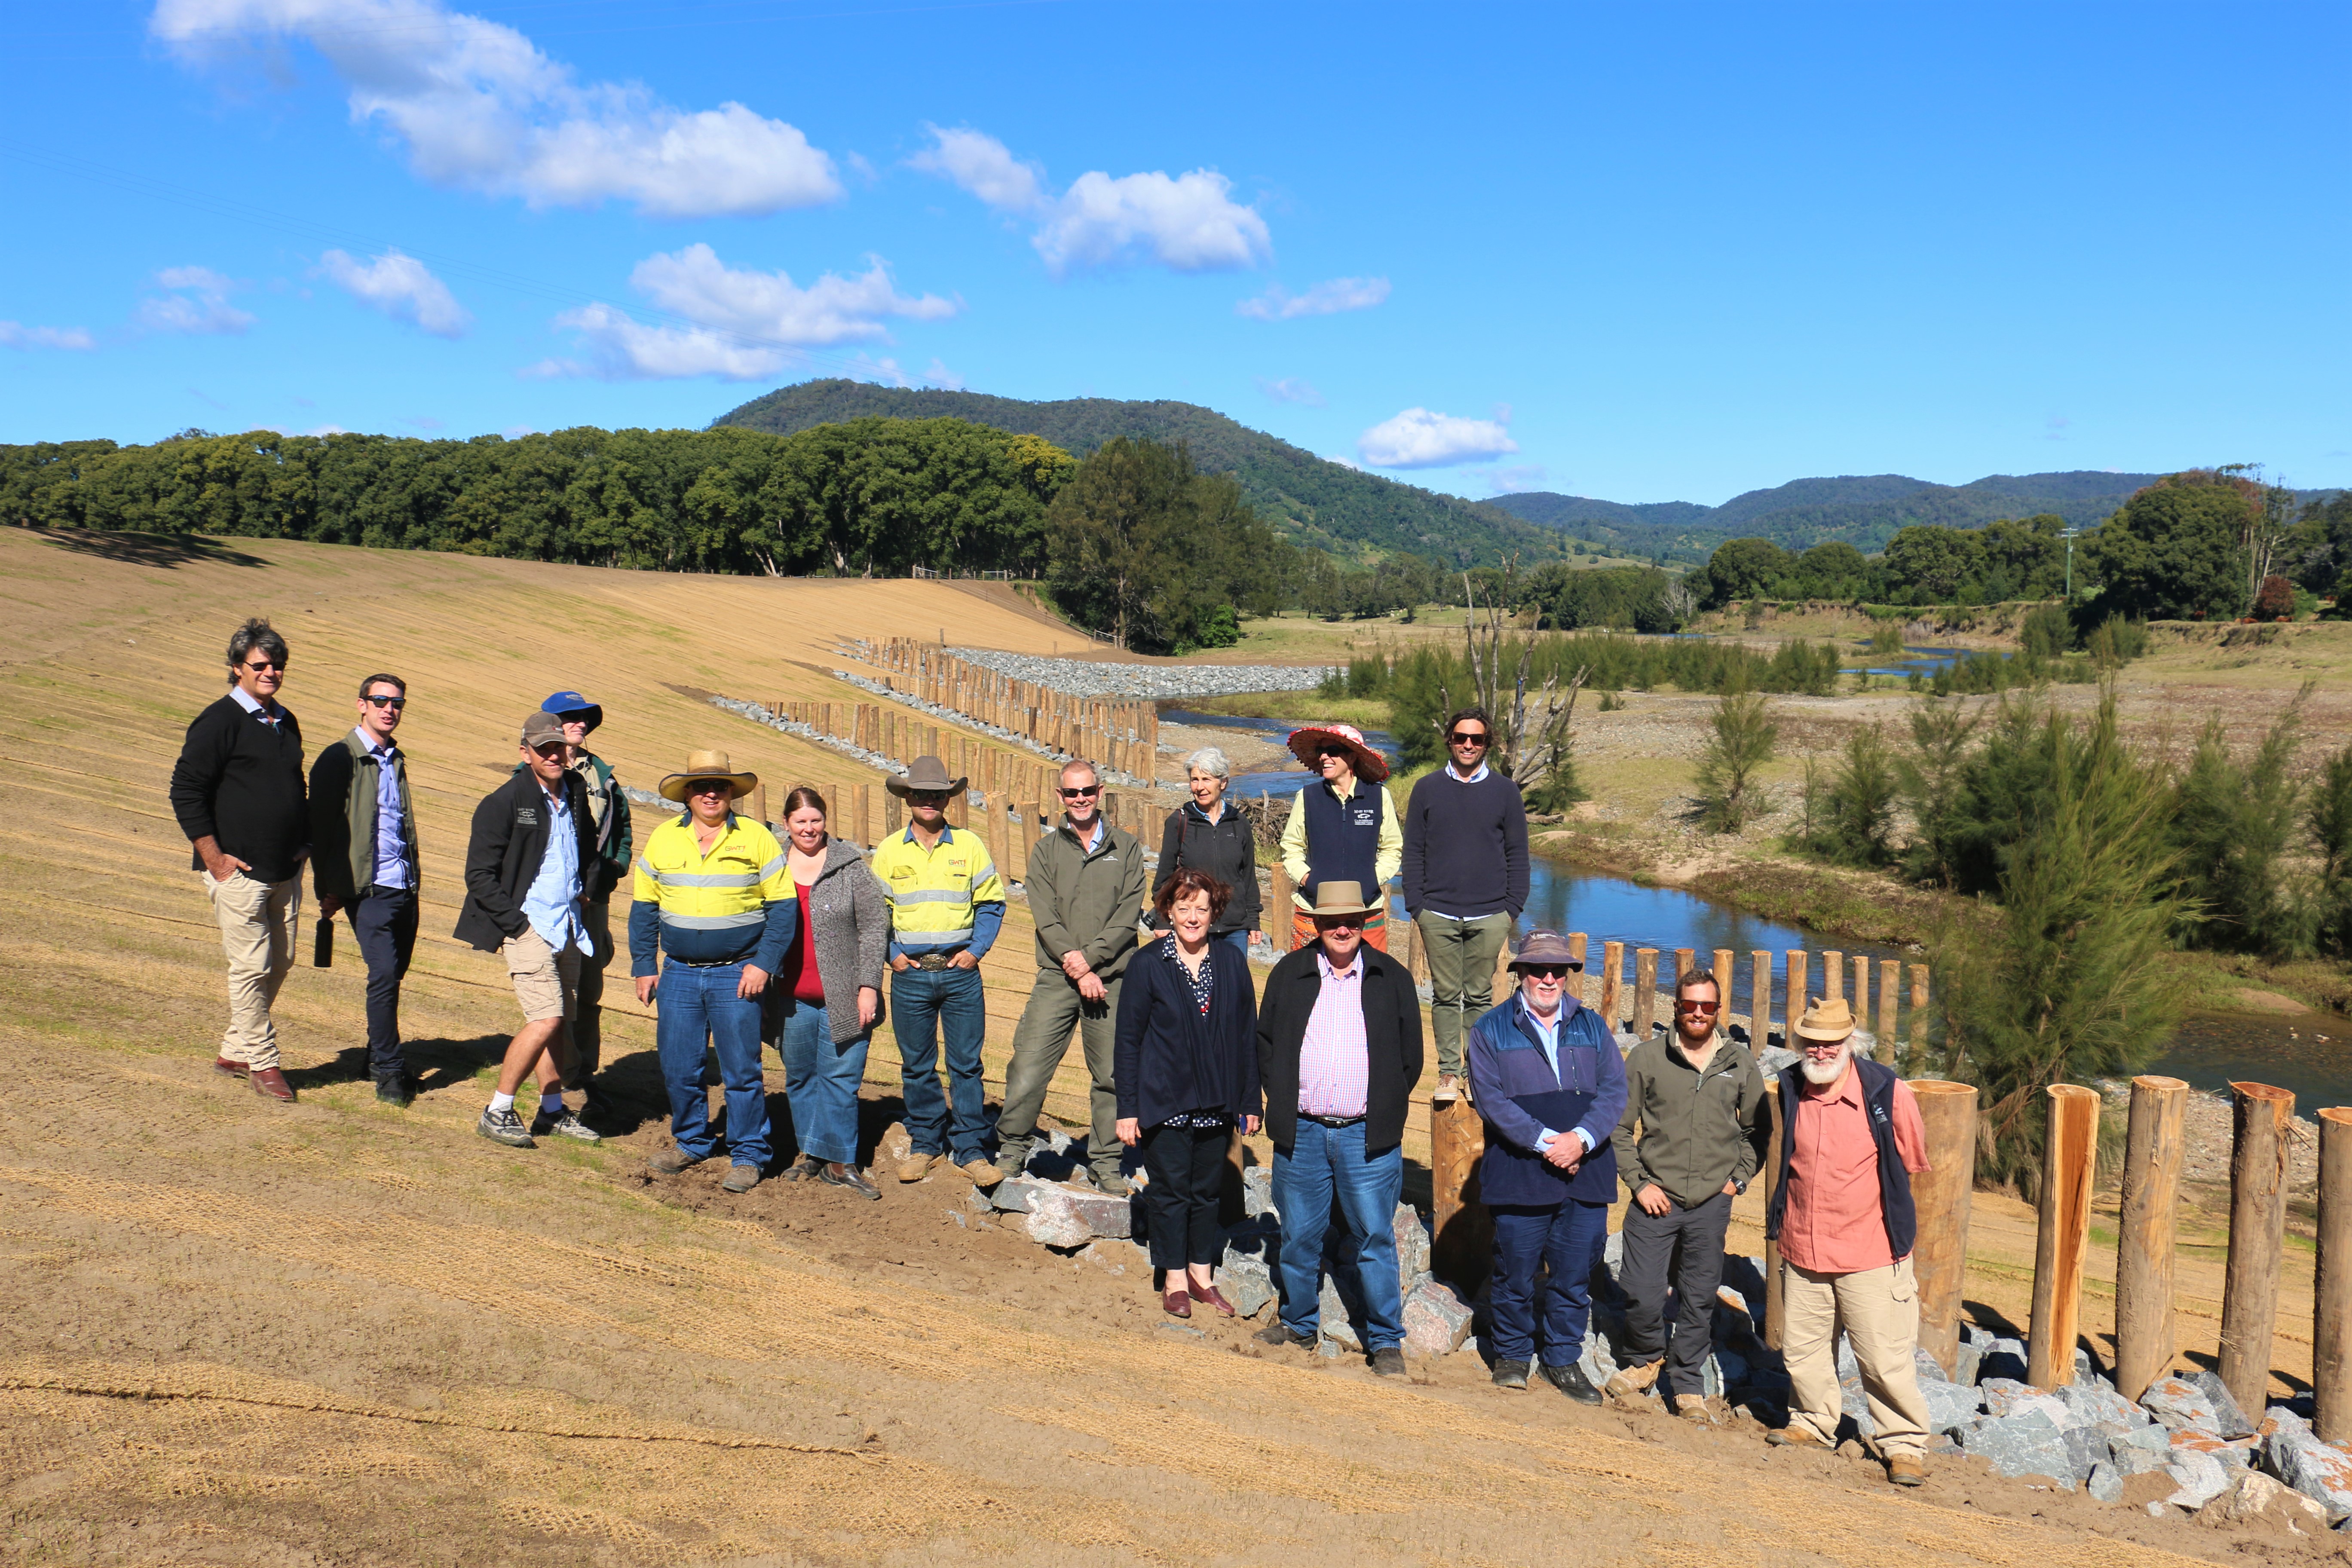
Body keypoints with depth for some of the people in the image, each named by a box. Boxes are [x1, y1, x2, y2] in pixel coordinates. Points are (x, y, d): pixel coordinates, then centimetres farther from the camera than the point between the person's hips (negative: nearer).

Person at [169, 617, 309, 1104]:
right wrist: (214, 857, -13)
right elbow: (186, 791, -12)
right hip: (238, 871, -7)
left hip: (286, 870, 7)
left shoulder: (286, 723, 14)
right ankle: (262, 1062, 8)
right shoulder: (219, 722, -9)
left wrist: (303, 844, 15)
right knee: (252, 965, -4)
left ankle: (234, 1050, 25)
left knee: (279, 962, 11)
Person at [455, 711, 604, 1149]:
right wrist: (515, 924, -14)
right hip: (528, 927, -6)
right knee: (546, 1019, -13)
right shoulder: (504, 802, -10)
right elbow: (480, 875, -11)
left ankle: (552, 1111, 23)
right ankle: (497, 1113, 0)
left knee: (555, 1021, 12)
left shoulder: (576, 792, 9)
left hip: (567, 927, 6)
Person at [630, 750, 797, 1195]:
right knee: (678, 1067, 9)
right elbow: (643, 908, 11)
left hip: (736, 975, -3)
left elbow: (784, 907, -2)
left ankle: (748, 1157, 12)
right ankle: (691, 1142, 29)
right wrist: (643, 967, 6)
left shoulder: (757, 839, -3)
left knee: (741, 1070, -1)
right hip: (679, 974, 3)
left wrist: (763, 964, -10)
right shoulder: (663, 840, 5)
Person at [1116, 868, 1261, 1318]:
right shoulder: (1148, 964, -7)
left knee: (1208, 1189, 13)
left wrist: (1250, 1101, 5)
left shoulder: (1232, 963, 0)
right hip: (1165, 1101, -2)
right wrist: (1127, 1109, -6)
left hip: (1217, 1103, 3)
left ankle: (1202, 1275, 28)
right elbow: (1129, 1039, -4)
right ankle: (1174, 1280, 22)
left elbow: (1247, 1035, 5)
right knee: (1170, 1189, 6)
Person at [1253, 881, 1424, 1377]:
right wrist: (1281, 1100, 3)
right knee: (1299, 1235, 11)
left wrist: (1385, 1109, 2)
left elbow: (1411, 1055, 8)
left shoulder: (1393, 979, 3)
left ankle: (1385, 1341, 13)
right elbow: (1265, 1042, 12)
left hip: (1367, 1135, -1)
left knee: (1374, 1238, 2)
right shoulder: (1289, 974, 6)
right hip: (1301, 1132, 2)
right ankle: (1298, 1325, 28)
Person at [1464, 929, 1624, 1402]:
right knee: (1514, 1273, 6)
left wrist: (1581, 1138, -14)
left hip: (1585, 1173, 3)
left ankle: (1564, 1359, 26)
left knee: (1575, 1275, 9)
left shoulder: (1592, 1026, 11)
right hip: (1519, 1175, -2)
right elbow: (1489, 1097, -8)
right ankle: (1512, 1354, 26)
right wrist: (1544, 1142, -16)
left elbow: (1614, 1090, 2)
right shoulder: (1490, 1029, 2)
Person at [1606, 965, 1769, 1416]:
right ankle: (1644, 1360, 27)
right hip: (1655, 1200, -1)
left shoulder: (1741, 1064, 5)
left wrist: (1738, 1179, 6)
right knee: (1642, 1295, -1)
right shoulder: (1647, 1057, -2)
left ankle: (1687, 1381, 25)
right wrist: (1639, 1182, -4)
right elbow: (1620, 1127, 2)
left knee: (1699, 1300, 8)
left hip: (1712, 1204, 2)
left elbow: (1756, 1130, 17)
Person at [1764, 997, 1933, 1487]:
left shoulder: (1887, 1093, -13)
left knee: (1886, 1357, 1)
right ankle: (1814, 1424, 35)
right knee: (1802, 1349, 15)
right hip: (1802, 1247, 5)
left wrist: (1862, 1196, 10)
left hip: (1871, 1251, -5)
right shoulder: (1791, 1089, 1)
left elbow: (1912, 1162, 3)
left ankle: (1905, 1445, 17)